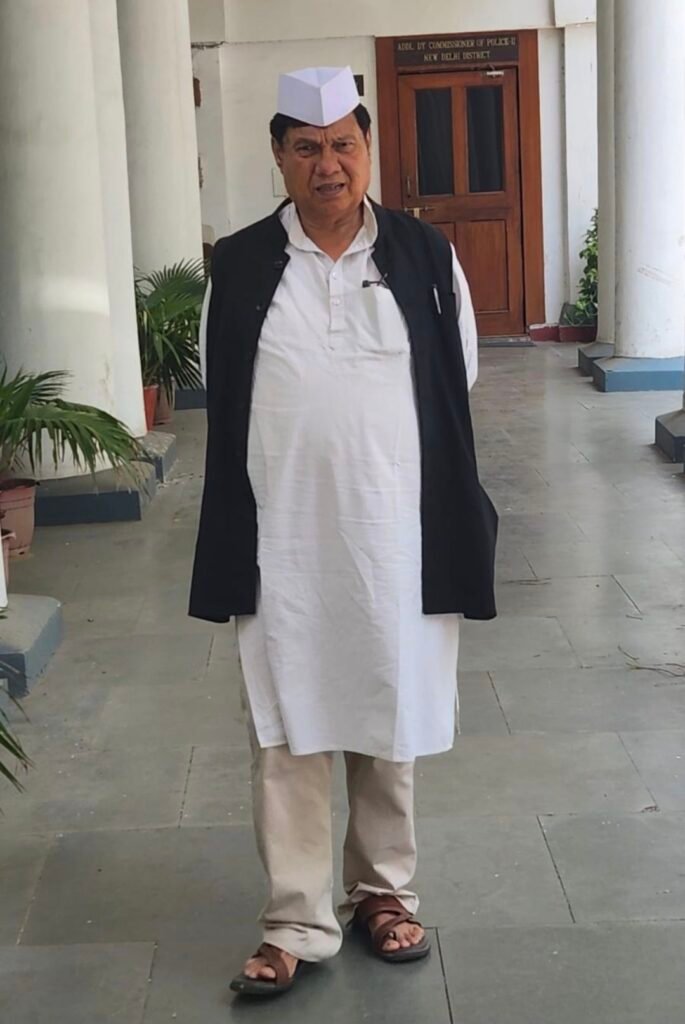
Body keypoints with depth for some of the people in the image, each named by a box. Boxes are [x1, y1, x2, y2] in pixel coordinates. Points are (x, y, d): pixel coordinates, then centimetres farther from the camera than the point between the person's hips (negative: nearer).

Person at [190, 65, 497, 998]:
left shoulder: (425, 255, 1)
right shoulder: (238, 266, 0)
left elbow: (459, 380, 9)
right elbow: (224, 401, 7)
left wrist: (370, 441, 12)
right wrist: (301, 451, 6)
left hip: (394, 533, 1)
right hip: (282, 539, 0)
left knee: (390, 719, 12)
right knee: (286, 733, 3)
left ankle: (384, 890, 29)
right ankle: (297, 923, 13)